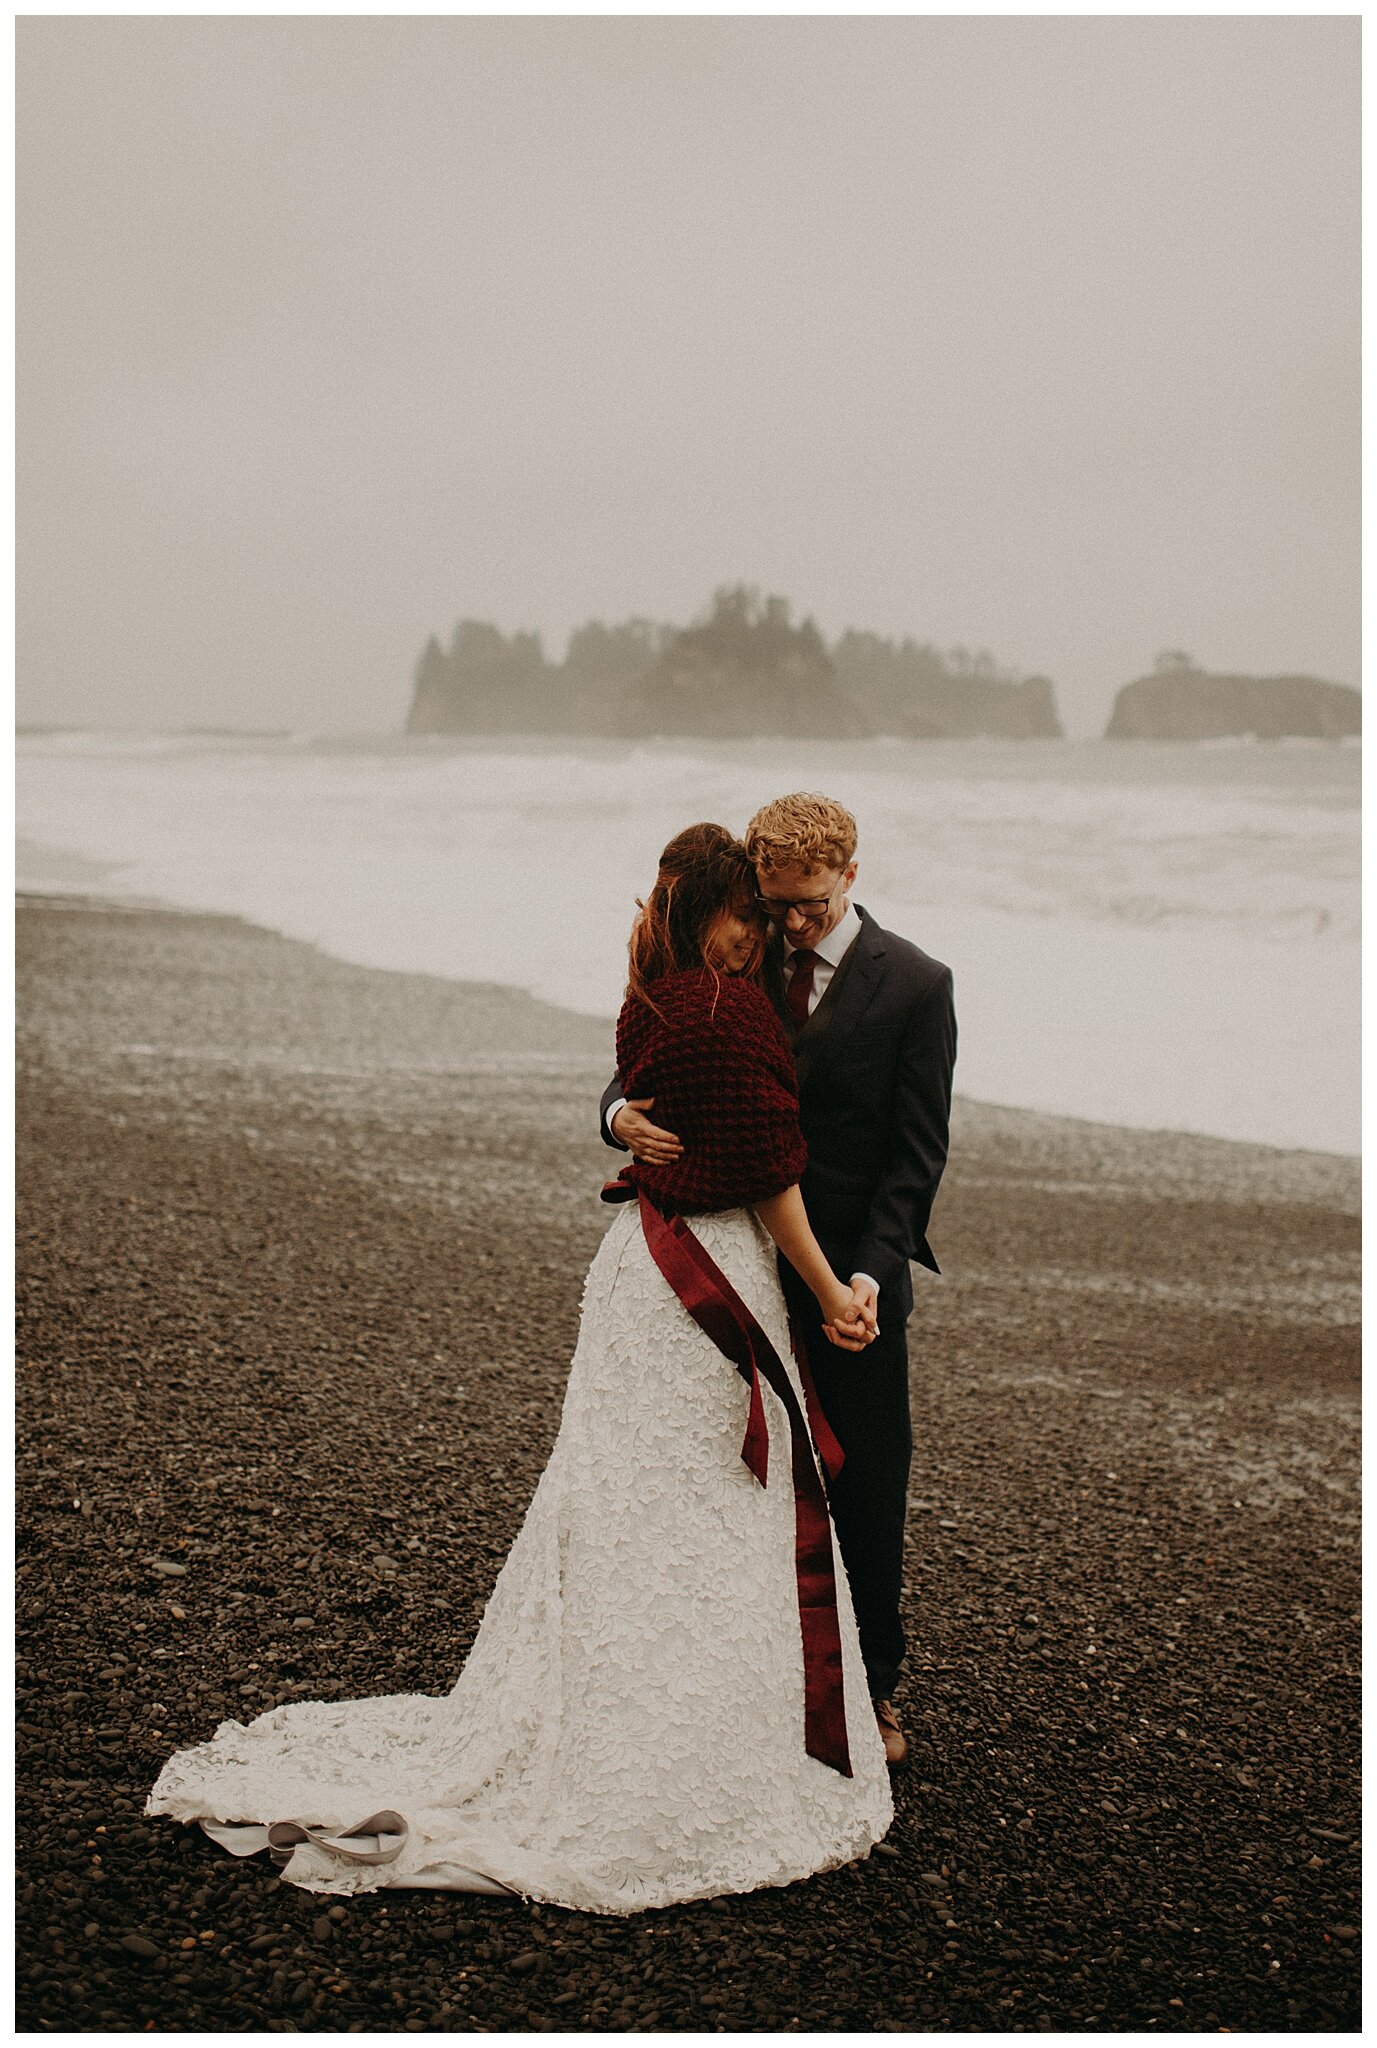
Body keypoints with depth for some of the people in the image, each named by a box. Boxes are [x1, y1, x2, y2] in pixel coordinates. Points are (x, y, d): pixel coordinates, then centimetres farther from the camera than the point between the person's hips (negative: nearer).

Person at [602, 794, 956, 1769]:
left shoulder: (915, 984, -5)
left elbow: (917, 1149, -6)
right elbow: (653, 1067, 5)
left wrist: (870, 1271, -17)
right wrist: (624, 1114, -20)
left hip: (855, 1280, -2)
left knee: (866, 1491, 7)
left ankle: (872, 1689, 23)